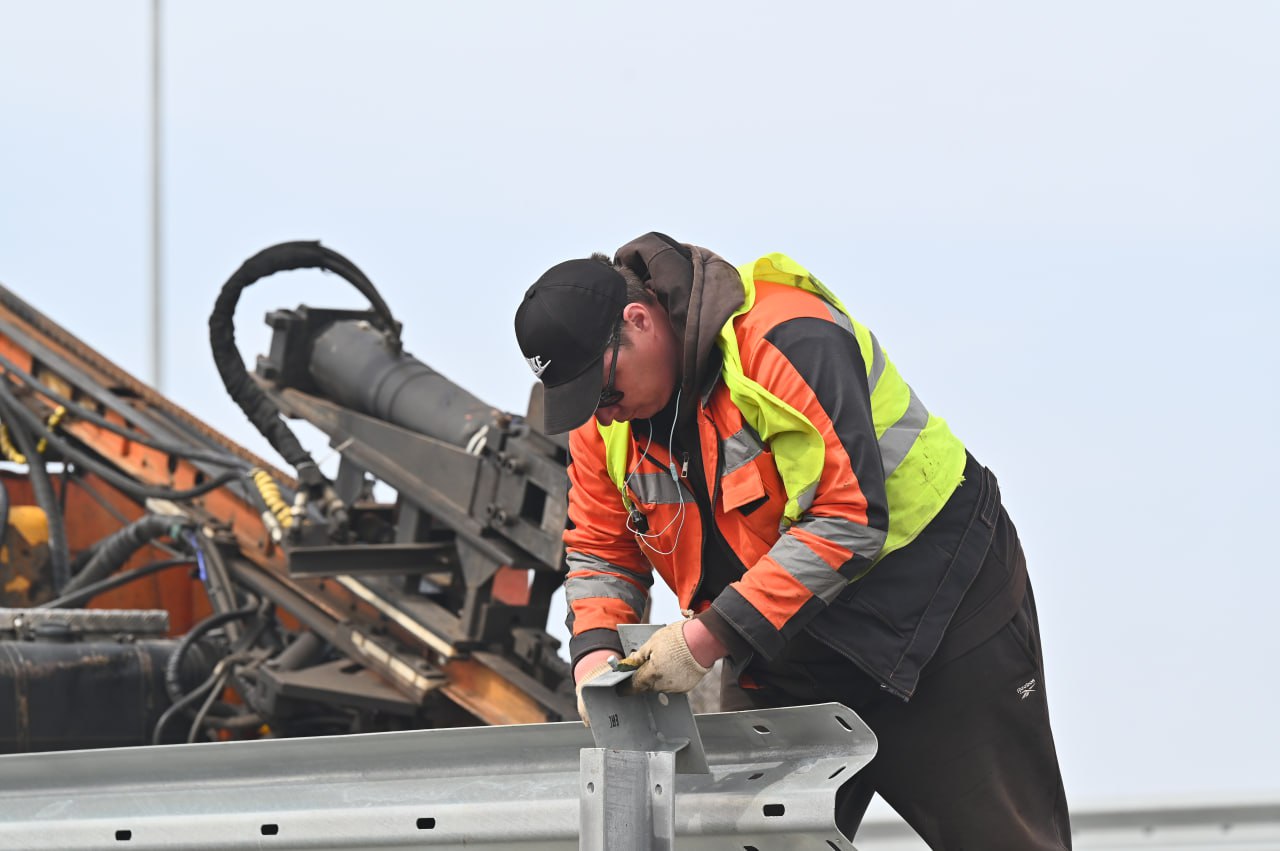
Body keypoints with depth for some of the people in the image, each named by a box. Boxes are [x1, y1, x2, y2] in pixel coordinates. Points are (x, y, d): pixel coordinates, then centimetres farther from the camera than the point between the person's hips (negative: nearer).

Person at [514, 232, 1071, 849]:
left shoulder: (787, 340, -26)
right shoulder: (603, 414, -2)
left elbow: (849, 521, -31)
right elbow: (600, 551, 8)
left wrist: (709, 636, -32)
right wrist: (595, 653, -14)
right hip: (789, 656, 7)